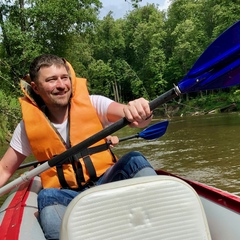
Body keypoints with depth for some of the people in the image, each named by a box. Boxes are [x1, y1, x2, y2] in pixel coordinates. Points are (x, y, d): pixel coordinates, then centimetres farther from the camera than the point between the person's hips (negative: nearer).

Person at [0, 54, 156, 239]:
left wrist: (141, 114, -46)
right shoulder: (29, 125, 0)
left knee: (135, 160, -26)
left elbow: (132, 114, -21)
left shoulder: (93, 104, -5)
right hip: (66, 195, 0)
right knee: (47, 197, -32)